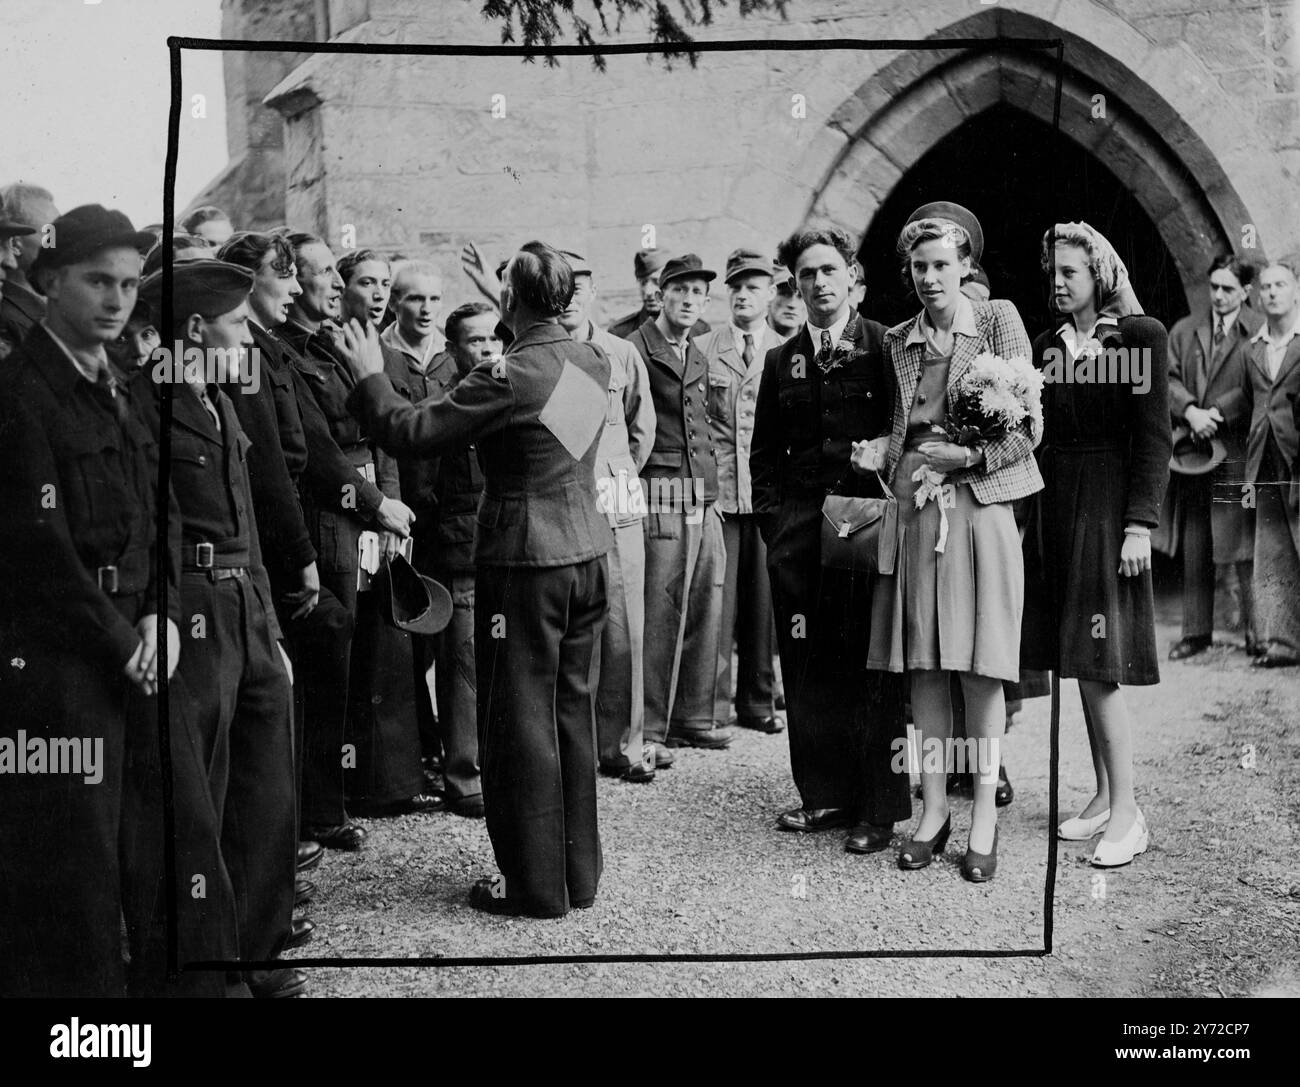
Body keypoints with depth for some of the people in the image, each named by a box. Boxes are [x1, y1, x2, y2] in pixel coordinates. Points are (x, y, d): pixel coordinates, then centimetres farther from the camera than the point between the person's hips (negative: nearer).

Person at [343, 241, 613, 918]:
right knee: (573, 711, 15)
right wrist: (510, 319, 29)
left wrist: (369, 377, 0)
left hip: (524, 562, -7)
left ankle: (535, 884, 10)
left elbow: (410, 433, -14)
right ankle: (579, 872, 24)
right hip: (585, 551, 7)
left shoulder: (506, 377, -18)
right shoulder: (592, 362, 3)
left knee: (520, 721, 3)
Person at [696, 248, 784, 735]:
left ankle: (757, 703, 16)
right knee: (715, 600, -2)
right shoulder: (702, 349, 6)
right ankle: (711, 704, 7)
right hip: (715, 491, -1)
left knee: (763, 601, 5)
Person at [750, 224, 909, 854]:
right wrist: (775, 520, 6)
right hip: (799, 535, 4)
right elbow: (763, 454, 18)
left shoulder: (888, 348, 2)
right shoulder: (781, 362, 15)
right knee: (807, 667, 6)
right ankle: (825, 795, 17)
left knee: (872, 666, -2)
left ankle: (878, 808, 6)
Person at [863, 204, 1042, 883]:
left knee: (979, 667, -2)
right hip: (913, 507, 3)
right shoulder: (897, 341, 13)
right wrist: (882, 459, -2)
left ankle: (984, 818, 6)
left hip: (978, 502, -3)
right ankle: (932, 810, 12)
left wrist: (968, 457, -14)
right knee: (923, 665, 4)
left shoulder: (999, 321, 3)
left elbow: (1029, 427, -1)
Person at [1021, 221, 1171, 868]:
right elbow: (1037, 434, 11)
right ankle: (1103, 796, 17)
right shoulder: (1048, 345, 12)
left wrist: (1140, 524, -15)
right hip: (1053, 506, 5)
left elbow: (1154, 437, -8)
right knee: (1079, 667, 8)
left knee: (1099, 667, -8)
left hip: (1108, 506, -5)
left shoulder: (1141, 336, -3)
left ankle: (1126, 815, -1)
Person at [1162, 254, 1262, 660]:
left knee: (1243, 547, -3)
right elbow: (1167, 379, 4)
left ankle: (1256, 630, 7)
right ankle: (1196, 632, 15)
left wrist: (1215, 414, -15)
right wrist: (1191, 411, -12)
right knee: (1194, 549, 8)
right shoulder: (1184, 331, 13)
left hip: (1237, 450, -4)